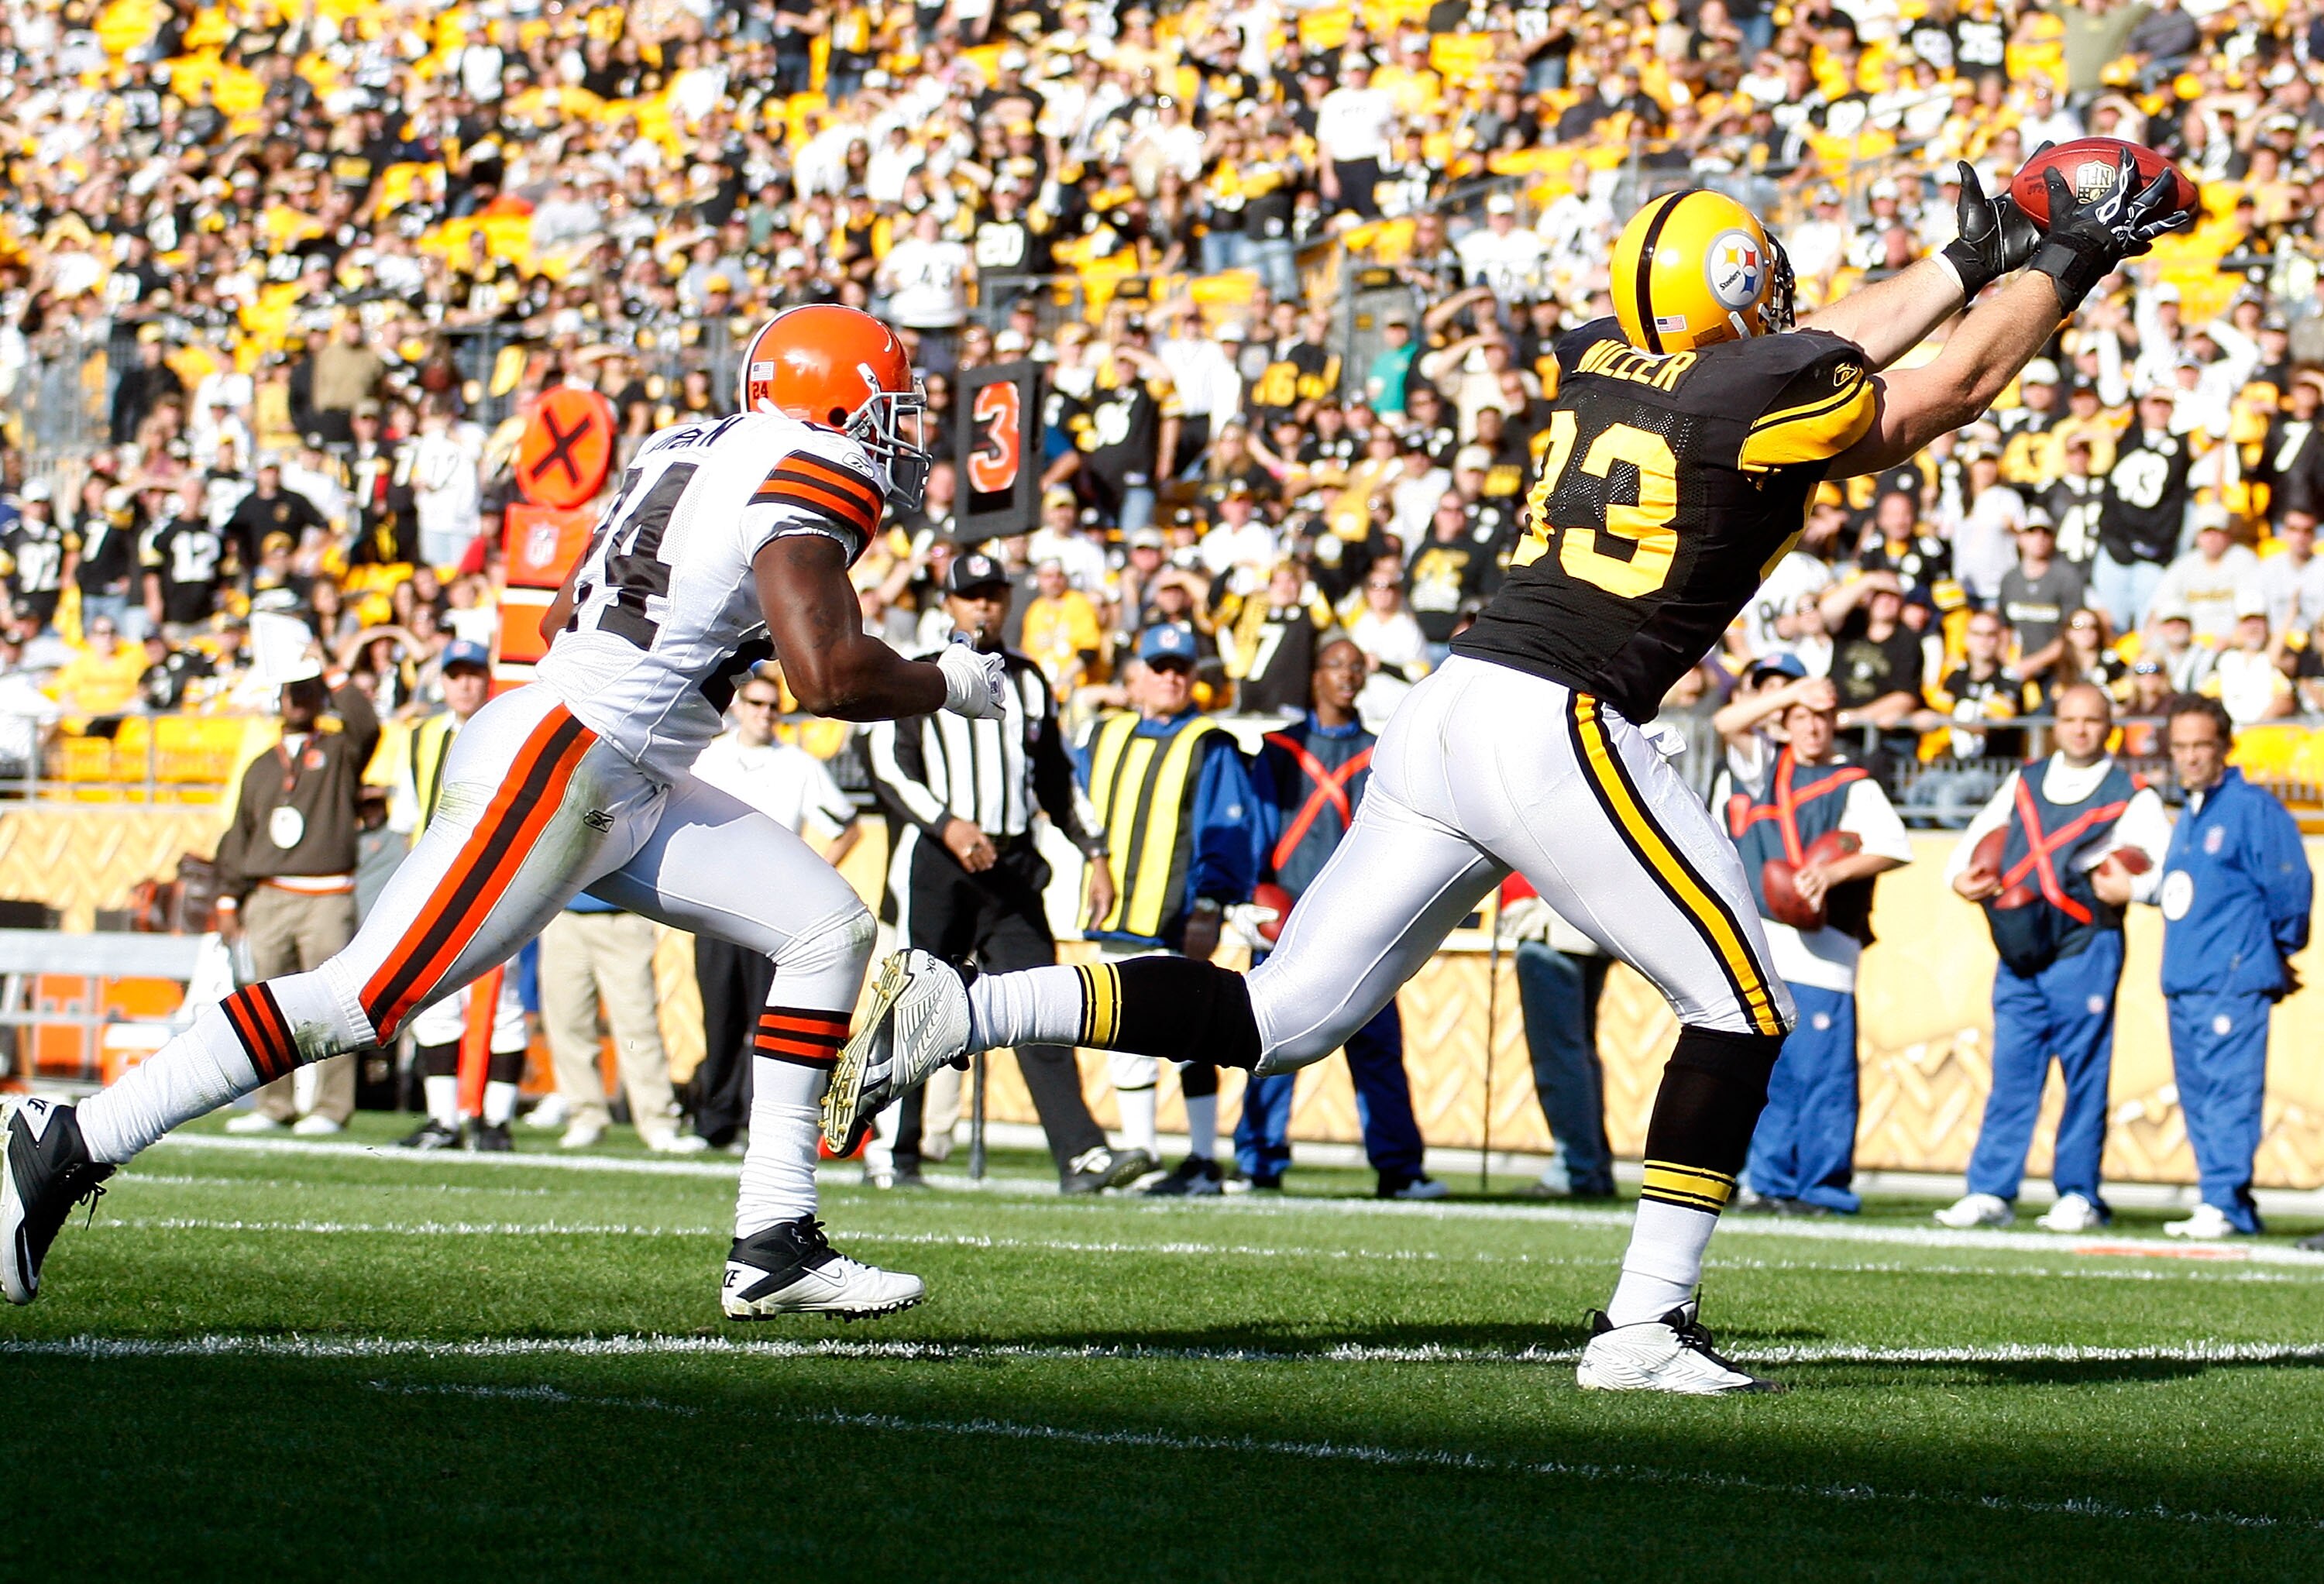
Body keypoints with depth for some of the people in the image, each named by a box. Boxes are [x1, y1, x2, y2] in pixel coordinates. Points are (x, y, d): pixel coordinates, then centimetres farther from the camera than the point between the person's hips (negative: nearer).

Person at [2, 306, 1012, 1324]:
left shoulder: (694, 454, 16)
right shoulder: (804, 489, -12)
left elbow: (563, 624, 21)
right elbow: (830, 676, -22)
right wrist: (949, 685, -6)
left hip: (625, 790, 11)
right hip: (553, 772, -11)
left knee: (831, 931, 7)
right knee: (360, 1002, -9)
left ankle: (773, 1245, 6)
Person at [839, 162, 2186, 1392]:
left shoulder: (1601, 364, 16)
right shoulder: (1765, 405, -4)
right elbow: (1957, 383, 12)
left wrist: (1971, 260, 40)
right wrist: (2063, 265, 27)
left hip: (1451, 713, 8)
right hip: (1556, 725, -8)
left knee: (1277, 1020, 11)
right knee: (1742, 1010, 6)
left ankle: (957, 1010, 0)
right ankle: (1645, 1326, 1)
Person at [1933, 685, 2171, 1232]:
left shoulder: (2132, 797, 6)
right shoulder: (2023, 786, 19)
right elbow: (1975, 841, 23)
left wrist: (2132, 888, -19)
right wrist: (1961, 878, 3)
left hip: (2085, 947, -4)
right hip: (2019, 953, 4)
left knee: (2085, 1074, -2)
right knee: (2011, 1071, 2)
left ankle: (2079, 1195, 3)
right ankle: (1990, 1192, 3)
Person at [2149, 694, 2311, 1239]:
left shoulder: (2253, 807, -6)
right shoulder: (2186, 819, 19)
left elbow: (2290, 886, -6)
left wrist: (2280, 950, 3)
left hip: (2234, 981, -9)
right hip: (2183, 985, 9)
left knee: (2229, 1092, -13)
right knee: (2197, 1098, 8)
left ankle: (2223, 1204, -16)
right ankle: (2229, 1208, 12)